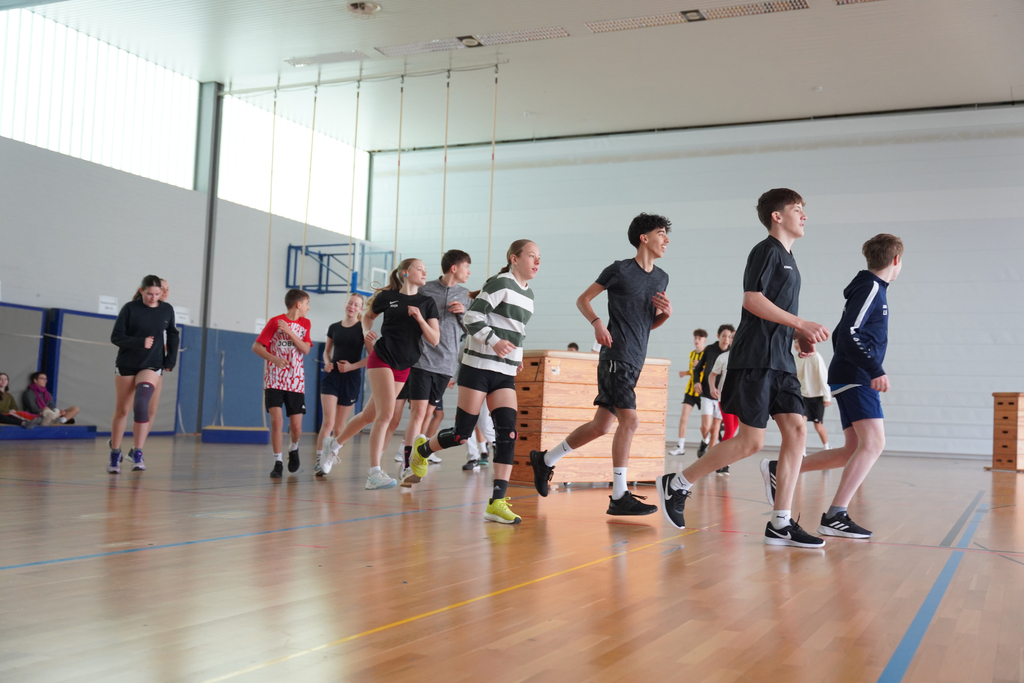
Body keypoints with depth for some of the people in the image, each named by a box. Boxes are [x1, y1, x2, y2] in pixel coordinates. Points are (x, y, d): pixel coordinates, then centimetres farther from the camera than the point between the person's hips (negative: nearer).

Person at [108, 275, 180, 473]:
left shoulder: (167, 310, -2)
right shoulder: (130, 308, -9)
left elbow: (173, 335, 12)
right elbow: (116, 337, -11)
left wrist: (171, 360, 4)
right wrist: (140, 342, -25)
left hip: (152, 365, 0)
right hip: (126, 365, 0)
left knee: (141, 406, -20)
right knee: (122, 410, 8)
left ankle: (138, 453, -13)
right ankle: (115, 455, 21)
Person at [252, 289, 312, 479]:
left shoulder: (305, 323, 8)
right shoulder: (275, 322, -4)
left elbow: (306, 349, -4)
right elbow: (256, 346, -6)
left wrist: (289, 332, -16)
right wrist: (274, 358, -21)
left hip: (296, 382, 3)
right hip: (274, 381, -3)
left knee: (296, 426, 1)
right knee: (276, 421, -14)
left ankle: (294, 449, 33)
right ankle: (278, 463, -1)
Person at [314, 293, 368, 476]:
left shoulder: (363, 328, -2)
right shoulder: (334, 327, 8)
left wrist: (352, 366, -16)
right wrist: (327, 363, -2)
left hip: (351, 378, -1)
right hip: (332, 376, 1)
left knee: (340, 424, 5)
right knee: (328, 421, -14)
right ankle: (319, 460, -14)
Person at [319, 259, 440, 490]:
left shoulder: (427, 303, 5)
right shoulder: (387, 296, 1)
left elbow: (434, 340, -1)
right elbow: (368, 316, 20)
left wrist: (420, 318, -14)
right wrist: (367, 334, 1)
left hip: (403, 367, 4)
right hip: (381, 359, -4)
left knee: (370, 414, 10)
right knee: (386, 412, -18)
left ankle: (334, 444, 33)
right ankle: (374, 473, -16)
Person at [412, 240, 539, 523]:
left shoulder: (528, 293, 16)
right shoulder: (501, 283, -8)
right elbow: (472, 317, -14)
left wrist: (516, 356, 16)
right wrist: (493, 342, -25)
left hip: (505, 375, 7)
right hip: (479, 368, -7)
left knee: (508, 433, -8)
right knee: (462, 433, -2)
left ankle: (496, 502, -9)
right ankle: (421, 450, 29)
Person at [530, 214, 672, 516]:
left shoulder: (661, 278, 15)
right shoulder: (620, 270, -4)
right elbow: (583, 300, 3)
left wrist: (666, 313, 2)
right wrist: (597, 323, -15)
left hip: (636, 361, 8)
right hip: (616, 355, -8)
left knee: (601, 425, 9)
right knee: (629, 420, -16)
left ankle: (546, 459, 26)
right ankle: (619, 497, -10)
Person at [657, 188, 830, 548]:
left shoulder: (787, 258, 23)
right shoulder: (767, 250, -6)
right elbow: (752, 300, -18)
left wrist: (800, 336, 11)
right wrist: (802, 324, -17)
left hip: (779, 361, 9)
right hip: (755, 359, -9)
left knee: (797, 429, -2)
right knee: (751, 441, -9)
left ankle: (780, 524, 0)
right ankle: (677, 484, 5)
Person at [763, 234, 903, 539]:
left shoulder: (871, 289, 21)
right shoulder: (871, 287, -9)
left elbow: (841, 334, 25)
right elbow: (849, 334, -21)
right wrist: (876, 371, -26)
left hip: (851, 379, 10)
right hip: (855, 378, -10)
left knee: (854, 450, 7)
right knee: (873, 442, -18)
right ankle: (835, 516, -21)